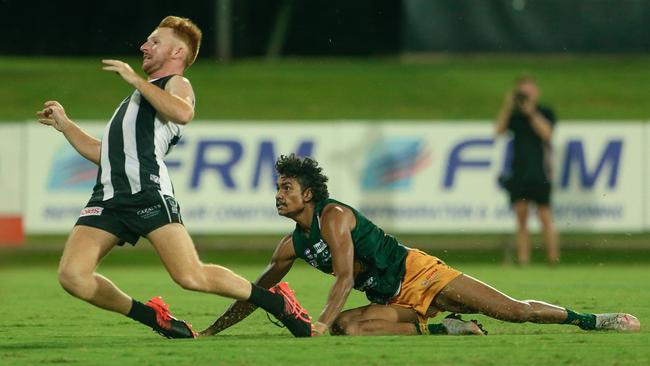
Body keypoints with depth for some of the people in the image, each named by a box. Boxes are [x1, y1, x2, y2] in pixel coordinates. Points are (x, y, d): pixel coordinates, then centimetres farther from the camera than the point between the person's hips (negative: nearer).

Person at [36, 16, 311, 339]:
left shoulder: (176, 84, 10)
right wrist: (64, 124, 33)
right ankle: (154, 318, 5)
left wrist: (135, 79, -10)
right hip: (108, 196, 7)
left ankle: (276, 301, 3)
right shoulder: (141, 95, 35)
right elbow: (103, 154, 37)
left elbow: (182, 113, -17)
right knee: (72, 276, -13)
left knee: (192, 277, -18)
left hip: (148, 191, -7)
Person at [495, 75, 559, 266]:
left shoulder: (545, 113, 5)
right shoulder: (514, 115, 13)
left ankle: (553, 259, -5)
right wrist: (507, 106, -8)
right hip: (518, 174, 4)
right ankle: (523, 260, 1)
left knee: (545, 217, -7)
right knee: (521, 219, 2)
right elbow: (499, 130, 0)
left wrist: (531, 113, -15)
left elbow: (547, 133, -11)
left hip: (540, 173, -4)